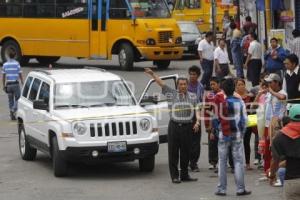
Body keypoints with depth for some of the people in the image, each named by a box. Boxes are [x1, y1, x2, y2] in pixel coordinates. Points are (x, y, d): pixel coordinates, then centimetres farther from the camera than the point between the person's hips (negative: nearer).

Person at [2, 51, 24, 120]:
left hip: (8, 84, 4)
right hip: (16, 84, -4)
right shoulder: (17, 63, -8)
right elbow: (20, 75, -6)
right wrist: (22, 83, 4)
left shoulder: (5, 64, 4)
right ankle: (13, 110, -17)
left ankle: (12, 115, 11)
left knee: (10, 100, 11)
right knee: (17, 99, 5)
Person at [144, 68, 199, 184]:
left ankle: (184, 175, 18)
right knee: (173, 152, -1)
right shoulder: (172, 94, 6)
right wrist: (152, 74, -11)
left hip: (187, 126, 2)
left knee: (186, 152, 7)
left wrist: (197, 122, -7)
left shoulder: (192, 96, 11)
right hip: (174, 126, -2)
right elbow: (161, 83, 0)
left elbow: (197, 111, 8)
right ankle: (174, 176, 5)